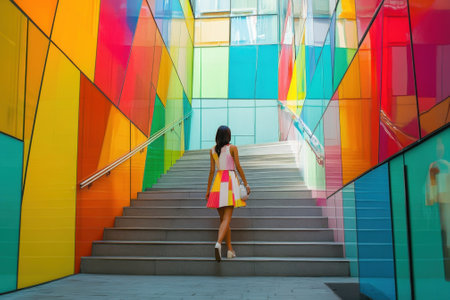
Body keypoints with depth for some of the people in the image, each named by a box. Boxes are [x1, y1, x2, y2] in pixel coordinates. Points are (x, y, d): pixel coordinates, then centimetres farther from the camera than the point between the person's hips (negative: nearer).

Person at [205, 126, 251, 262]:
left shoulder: (212, 150, 9)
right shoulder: (232, 148, -1)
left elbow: (212, 170, 8)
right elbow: (238, 167, -4)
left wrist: (208, 189, 13)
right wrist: (246, 183, 3)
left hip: (218, 182, 4)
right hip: (230, 181, -4)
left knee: (223, 218, 12)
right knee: (227, 218, -8)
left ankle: (230, 250, 16)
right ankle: (218, 243, -31)